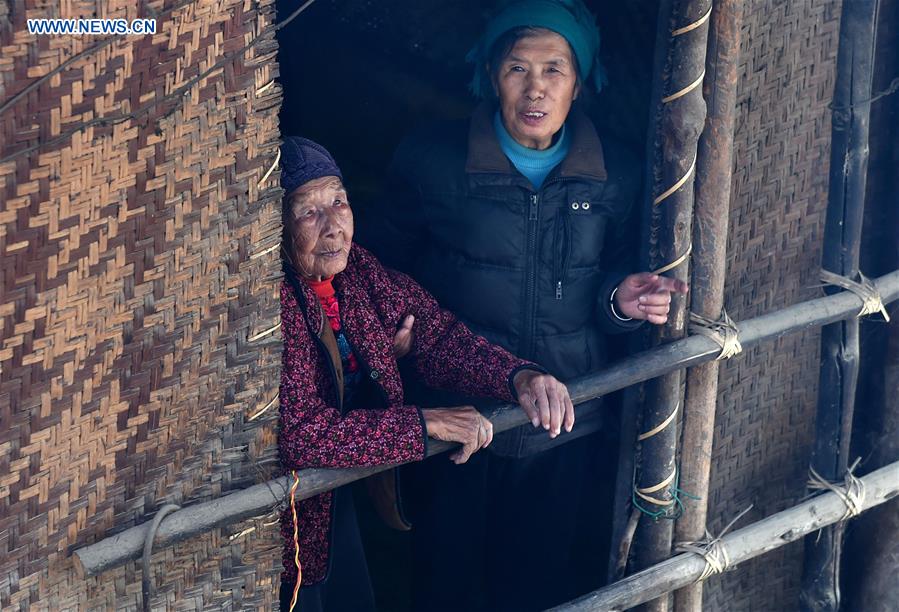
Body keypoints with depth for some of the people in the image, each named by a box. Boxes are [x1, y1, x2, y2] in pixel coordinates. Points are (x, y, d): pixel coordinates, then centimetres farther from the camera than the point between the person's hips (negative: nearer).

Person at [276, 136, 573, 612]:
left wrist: (518, 376, -16)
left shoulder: (354, 269, -5)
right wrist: (424, 425, -31)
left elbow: (435, 336, 1)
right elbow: (298, 431, -34)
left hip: (336, 501, 8)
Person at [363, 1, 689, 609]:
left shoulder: (617, 176, -2)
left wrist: (620, 299, -14)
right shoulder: (431, 160, -8)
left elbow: (614, 273, 7)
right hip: (455, 422, -1)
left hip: (568, 430, 2)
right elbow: (386, 268, 2)